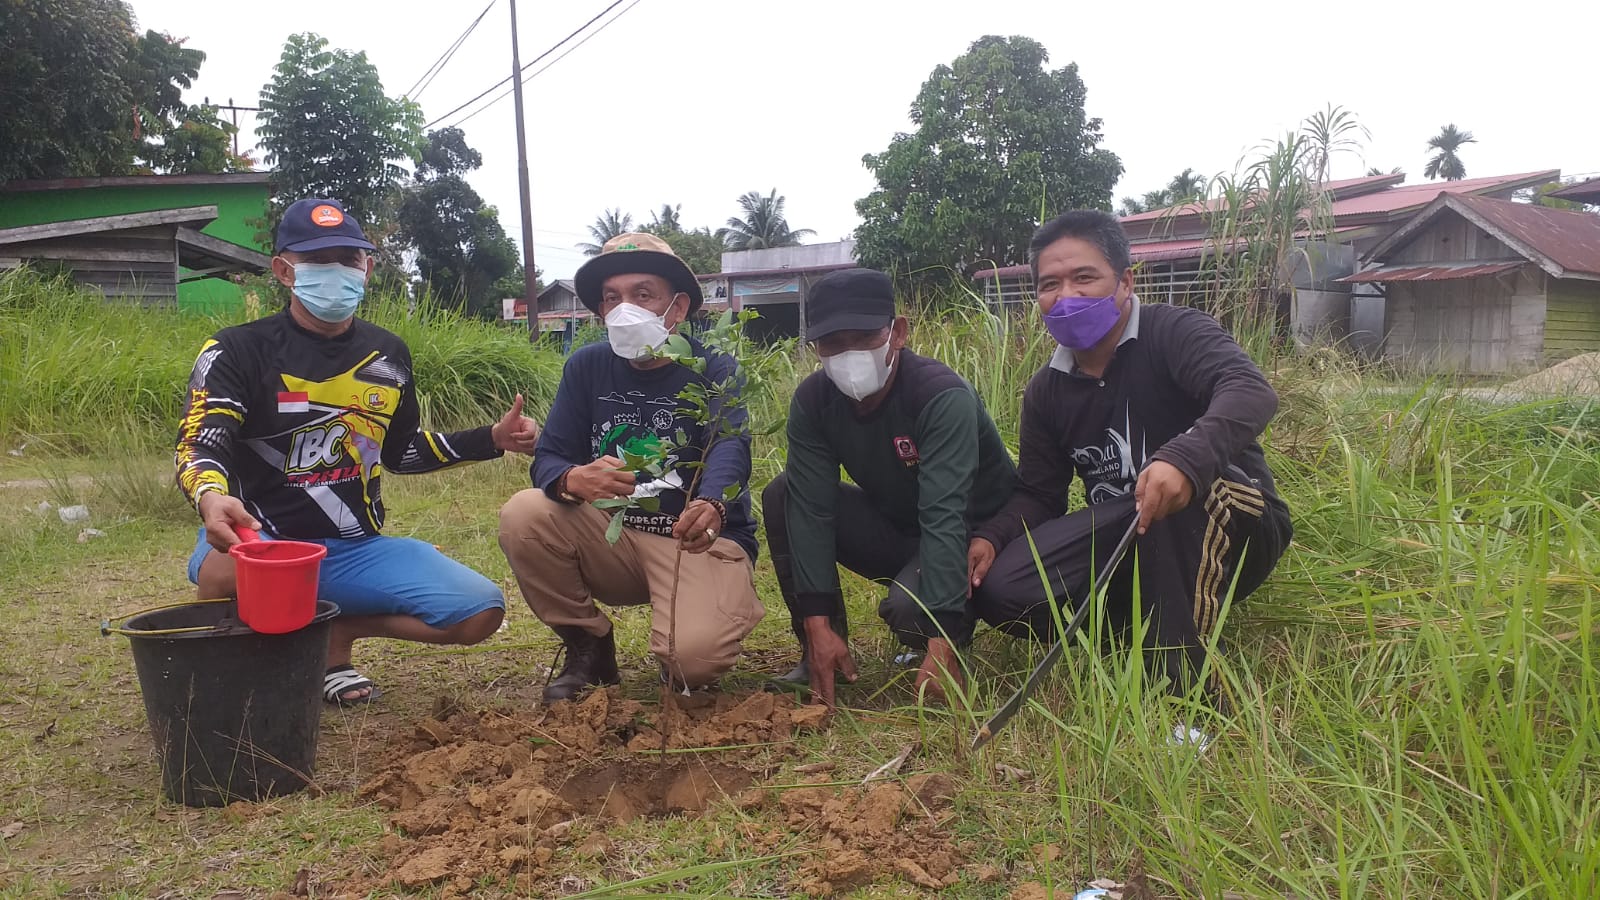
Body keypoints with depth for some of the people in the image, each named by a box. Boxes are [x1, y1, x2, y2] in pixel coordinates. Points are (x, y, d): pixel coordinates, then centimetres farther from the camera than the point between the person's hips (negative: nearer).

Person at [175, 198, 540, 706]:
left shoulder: (388, 355, 9)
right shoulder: (239, 351, -5)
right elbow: (200, 444, -18)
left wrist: (493, 439, 9)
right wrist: (211, 496, -43)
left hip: (357, 549, 4)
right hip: (265, 542, -4)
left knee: (480, 612, -13)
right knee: (227, 569, -41)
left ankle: (331, 636, 8)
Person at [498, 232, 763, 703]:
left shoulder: (714, 370, -8)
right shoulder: (586, 367, 1)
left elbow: (730, 449, -27)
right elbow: (547, 459, -6)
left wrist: (712, 505, -52)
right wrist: (575, 480, -33)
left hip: (700, 540, -4)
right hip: (613, 538, 4)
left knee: (694, 658, -30)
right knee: (523, 514, -22)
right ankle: (588, 647, -1)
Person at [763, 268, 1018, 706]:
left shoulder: (943, 397, -29)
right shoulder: (813, 400, -13)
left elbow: (944, 517, -37)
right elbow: (811, 507, -18)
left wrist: (941, 647, -42)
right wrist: (818, 625, -27)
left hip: (973, 535, -5)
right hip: (894, 526, 5)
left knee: (909, 610, -35)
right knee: (782, 496, -15)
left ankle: (955, 628, 3)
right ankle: (819, 652, -5)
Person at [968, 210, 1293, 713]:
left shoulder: (1172, 333, -15)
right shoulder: (1047, 391, 4)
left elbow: (1251, 392, -35)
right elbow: (1037, 495, 5)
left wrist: (1184, 459, -55)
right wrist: (990, 538, -17)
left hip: (1233, 532, -4)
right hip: (1129, 548, 5)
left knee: (1187, 482, -40)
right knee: (1002, 586, -19)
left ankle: (1188, 682, -31)